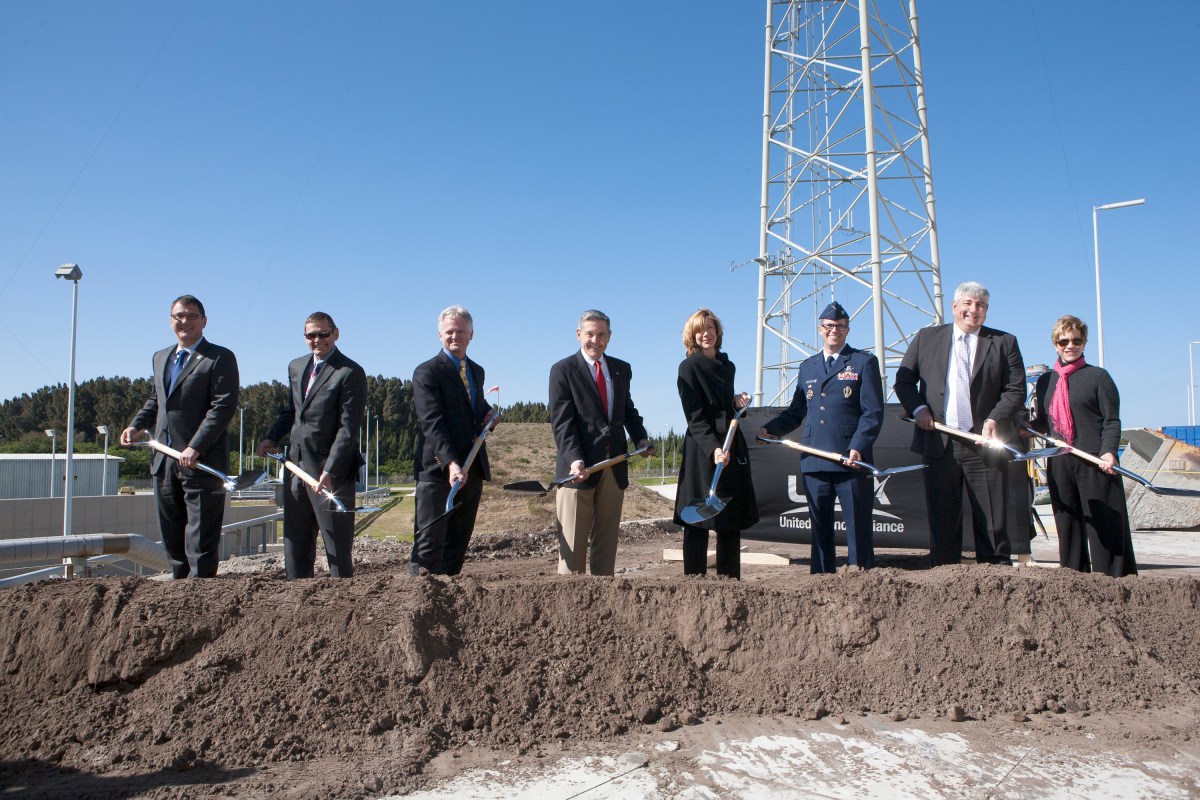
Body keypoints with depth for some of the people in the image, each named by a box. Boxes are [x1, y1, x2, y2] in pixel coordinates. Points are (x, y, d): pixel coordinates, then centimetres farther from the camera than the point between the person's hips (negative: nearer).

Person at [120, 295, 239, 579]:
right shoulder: (160, 358, 19)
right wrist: (136, 425, 9)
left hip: (201, 460, -8)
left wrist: (195, 448, -21)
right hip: (165, 460, 8)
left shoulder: (220, 358, -5)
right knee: (172, 535, 13)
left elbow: (223, 407, -14)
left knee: (200, 537, -4)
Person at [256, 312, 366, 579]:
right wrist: (272, 438, 8)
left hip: (331, 470, -7)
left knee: (337, 543, 2)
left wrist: (329, 471, -21)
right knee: (294, 540, 13)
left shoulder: (350, 373, -11)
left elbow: (348, 428, -15)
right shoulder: (296, 367, 14)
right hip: (296, 466, 7)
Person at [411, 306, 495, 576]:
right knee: (429, 544, -7)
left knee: (458, 543, 11)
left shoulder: (477, 371, 18)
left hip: (472, 470, 7)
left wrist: (487, 414, 10)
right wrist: (451, 463, -28)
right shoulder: (426, 372, -5)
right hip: (438, 470, -7)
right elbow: (432, 422, -17)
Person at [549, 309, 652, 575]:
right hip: (580, 466, -5)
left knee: (606, 538, 10)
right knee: (573, 542, 0)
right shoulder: (563, 370, -2)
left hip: (615, 466, 5)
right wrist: (574, 459, -23)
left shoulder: (622, 369, 13)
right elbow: (561, 421, -10)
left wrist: (641, 439, 4)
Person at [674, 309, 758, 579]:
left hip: (732, 448, 7)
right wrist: (713, 448, -23)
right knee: (699, 520, -3)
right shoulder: (689, 367, -4)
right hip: (703, 450, -7)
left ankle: (730, 582, 16)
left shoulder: (727, 366, 16)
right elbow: (695, 416, -12)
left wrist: (738, 403, 2)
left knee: (732, 520, 8)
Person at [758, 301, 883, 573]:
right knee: (820, 527, 10)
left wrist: (858, 447, -18)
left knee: (858, 527, 2)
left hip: (851, 460, -4)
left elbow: (873, 413, -5)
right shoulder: (807, 366, 18)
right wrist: (770, 429, 2)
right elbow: (796, 412, 18)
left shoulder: (864, 362, 3)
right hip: (814, 461, 5)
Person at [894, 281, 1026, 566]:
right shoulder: (926, 338, 11)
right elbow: (903, 380, 13)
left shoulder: (1004, 343, 8)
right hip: (939, 444, 1)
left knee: (992, 521, 3)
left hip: (984, 444, -1)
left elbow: (1016, 389, 2)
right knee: (942, 521, 7)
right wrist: (917, 407, -4)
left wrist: (994, 420, -13)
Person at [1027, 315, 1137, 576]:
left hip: (1094, 462, -4)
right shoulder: (1045, 381, 15)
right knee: (1067, 525, 8)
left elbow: (1112, 420, -4)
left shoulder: (1098, 376, 3)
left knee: (1104, 527, -2)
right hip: (1059, 464, 4)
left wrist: (1109, 451, -20)